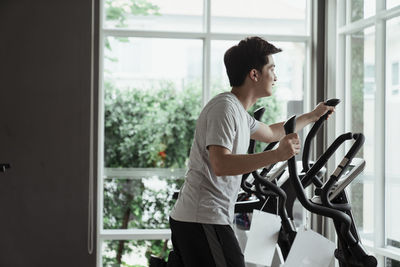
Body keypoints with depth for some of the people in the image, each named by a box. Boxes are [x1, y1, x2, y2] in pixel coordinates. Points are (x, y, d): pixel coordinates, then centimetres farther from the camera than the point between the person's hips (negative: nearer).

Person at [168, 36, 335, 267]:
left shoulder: (237, 110, 19)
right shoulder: (224, 107, -13)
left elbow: (269, 133, 39)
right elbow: (220, 164, -25)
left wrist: (312, 116, 44)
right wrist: (277, 155, -30)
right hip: (204, 221, -11)